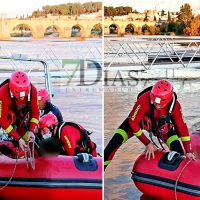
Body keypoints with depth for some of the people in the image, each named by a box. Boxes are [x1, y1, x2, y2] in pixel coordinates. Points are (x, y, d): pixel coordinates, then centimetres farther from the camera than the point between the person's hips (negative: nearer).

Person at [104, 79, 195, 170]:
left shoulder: (175, 105, -32)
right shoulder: (144, 100, -40)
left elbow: (182, 127, -19)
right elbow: (133, 122, -29)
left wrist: (188, 151, -19)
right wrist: (147, 143, -25)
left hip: (161, 125, 2)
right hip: (139, 120, -2)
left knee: (176, 146, -14)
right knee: (116, 140, -18)